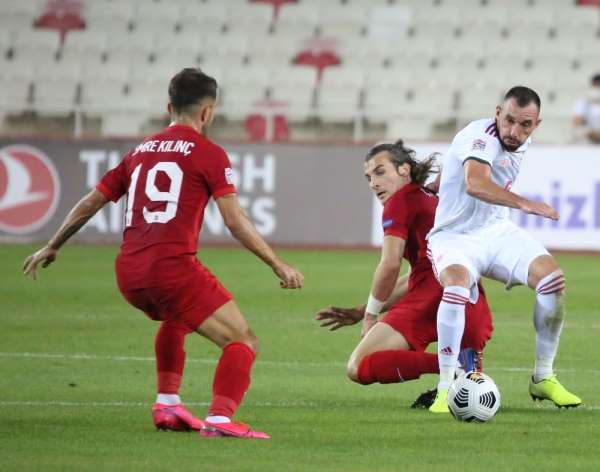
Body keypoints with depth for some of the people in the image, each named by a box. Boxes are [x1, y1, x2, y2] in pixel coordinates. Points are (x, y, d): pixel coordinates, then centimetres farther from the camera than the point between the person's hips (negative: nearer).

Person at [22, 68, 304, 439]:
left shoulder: (140, 151, 19)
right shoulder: (209, 154, 2)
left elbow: (89, 204, 23)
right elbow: (235, 221, -6)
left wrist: (51, 248, 35)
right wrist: (278, 265, -2)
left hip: (129, 273, 7)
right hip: (173, 266, -7)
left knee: (175, 319, 38)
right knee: (243, 343, -3)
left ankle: (167, 405, 27)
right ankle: (220, 419, -25)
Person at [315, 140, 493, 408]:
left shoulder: (401, 201, 7)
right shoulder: (433, 201, 33)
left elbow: (390, 265, -5)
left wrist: (370, 314, 8)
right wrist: (361, 313, 34)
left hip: (433, 297, -8)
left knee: (359, 368, -13)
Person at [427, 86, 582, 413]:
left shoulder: (521, 144, 4)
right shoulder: (480, 136, -22)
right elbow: (475, 183, -43)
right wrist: (524, 204, -53)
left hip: (496, 231, 7)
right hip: (454, 237, -7)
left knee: (552, 277, -15)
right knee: (457, 286, -37)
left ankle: (543, 378, 0)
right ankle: (445, 389, -28)